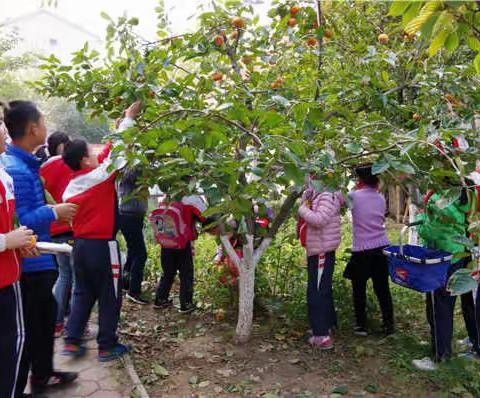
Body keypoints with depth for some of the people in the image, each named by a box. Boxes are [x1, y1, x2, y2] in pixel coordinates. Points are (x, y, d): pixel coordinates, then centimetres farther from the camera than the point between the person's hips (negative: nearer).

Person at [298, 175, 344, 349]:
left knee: (317, 293, -8)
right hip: (317, 252, 10)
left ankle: (322, 336, -3)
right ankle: (326, 326, 31)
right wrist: (306, 196, 1)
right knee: (322, 291, 18)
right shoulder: (318, 198, 15)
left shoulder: (327, 197, -15)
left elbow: (319, 220, -29)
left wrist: (303, 210, -15)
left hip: (322, 252, -10)